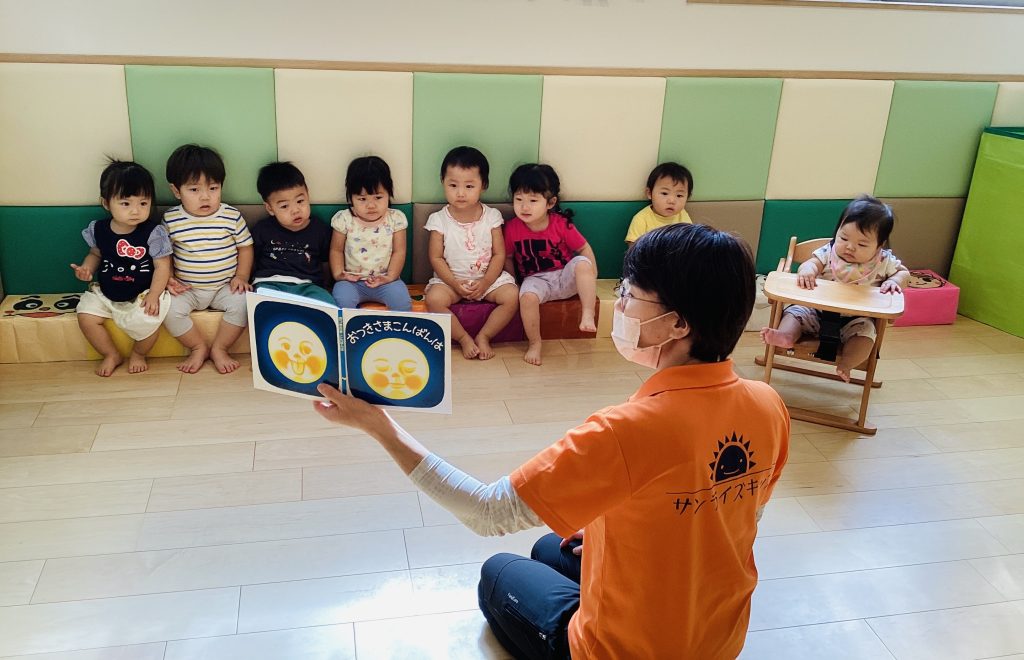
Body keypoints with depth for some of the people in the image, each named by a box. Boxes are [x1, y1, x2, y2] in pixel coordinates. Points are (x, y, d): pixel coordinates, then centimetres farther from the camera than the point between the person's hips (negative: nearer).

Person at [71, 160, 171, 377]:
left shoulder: (153, 232, -16)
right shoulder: (98, 229, -3)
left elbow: (162, 266, -13)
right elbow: (96, 253, 15)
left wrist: (153, 295, -20)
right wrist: (86, 268, -6)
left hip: (142, 294, -4)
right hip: (105, 292, 4)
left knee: (148, 320, -27)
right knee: (85, 316, -12)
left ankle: (138, 354, 8)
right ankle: (111, 355, 11)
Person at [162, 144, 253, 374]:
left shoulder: (232, 216, -6)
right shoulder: (170, 219, -4)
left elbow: (245, 247, 4)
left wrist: (241, 276, -7)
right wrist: (167, 279, -7)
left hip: (225, 287, 0)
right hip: (187, 289, 1)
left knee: (243, 303, -27)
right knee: (169, 309, -25)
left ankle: (219, 348, -4)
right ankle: (198, 347, 1)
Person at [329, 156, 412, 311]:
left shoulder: (396, 219, -3)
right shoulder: (344, 219, -3)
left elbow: (399, 251, -1)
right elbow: (336, 250, 6)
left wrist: (390, 277, -13)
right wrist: (338, 274, -10)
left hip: (385, 279, 0)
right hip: (352, 280, 0)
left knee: (402, 301, -26)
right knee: (342, 299, -28)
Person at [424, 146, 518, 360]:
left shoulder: (491, 217, -3)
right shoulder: (439, 220, -6)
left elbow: (499, 254, -3)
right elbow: (436, 257, -5)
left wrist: (486, 282, -16)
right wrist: (455, 284, -17)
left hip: (487, 277, 1)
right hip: (450, 279, -1)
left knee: (512, 296, -23)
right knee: (434, 298, -30)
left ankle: (484, 336, -6)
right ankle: (463, 338, -12)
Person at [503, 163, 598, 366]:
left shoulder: (561, 224, -9)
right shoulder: (511, 228, -6)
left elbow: (584, 249, -1)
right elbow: (507, 258, 7)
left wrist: (590, 279, -11)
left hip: (565, 277, 0)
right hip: (535, 279, 0)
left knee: (582, 263, -31)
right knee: (527, 297, -34)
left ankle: (588, 315, -29)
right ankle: (534, 343, -13)